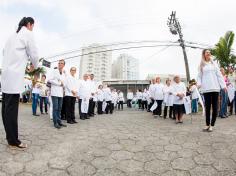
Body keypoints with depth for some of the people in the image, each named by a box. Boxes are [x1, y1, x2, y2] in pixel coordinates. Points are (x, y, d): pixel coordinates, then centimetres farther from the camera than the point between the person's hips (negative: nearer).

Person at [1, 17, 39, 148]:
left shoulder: (13, 35, 23)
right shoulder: (27, 33, 0)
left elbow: (9, 54, 25)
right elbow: (34, 54, -4)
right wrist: (34, 67, 14)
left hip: (6, 75, 9)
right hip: (15, 76, -9)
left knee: (7, 108, 10)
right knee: (12, 109, -6)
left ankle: (10, 136, 21)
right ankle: (13, 141, 2)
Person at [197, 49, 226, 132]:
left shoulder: (214, 64, 14)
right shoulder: (201, 65, 11)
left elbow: (219, 75, 9)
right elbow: (199, 76, 7)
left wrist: (223, 85, 1)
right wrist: (199, 83, -12)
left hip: (215, 88, 2)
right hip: (206, 89, -1)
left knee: (215, 107, 1)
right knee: (207, 107, 1)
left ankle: (212, 125, 8)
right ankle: (207, 124, 11)